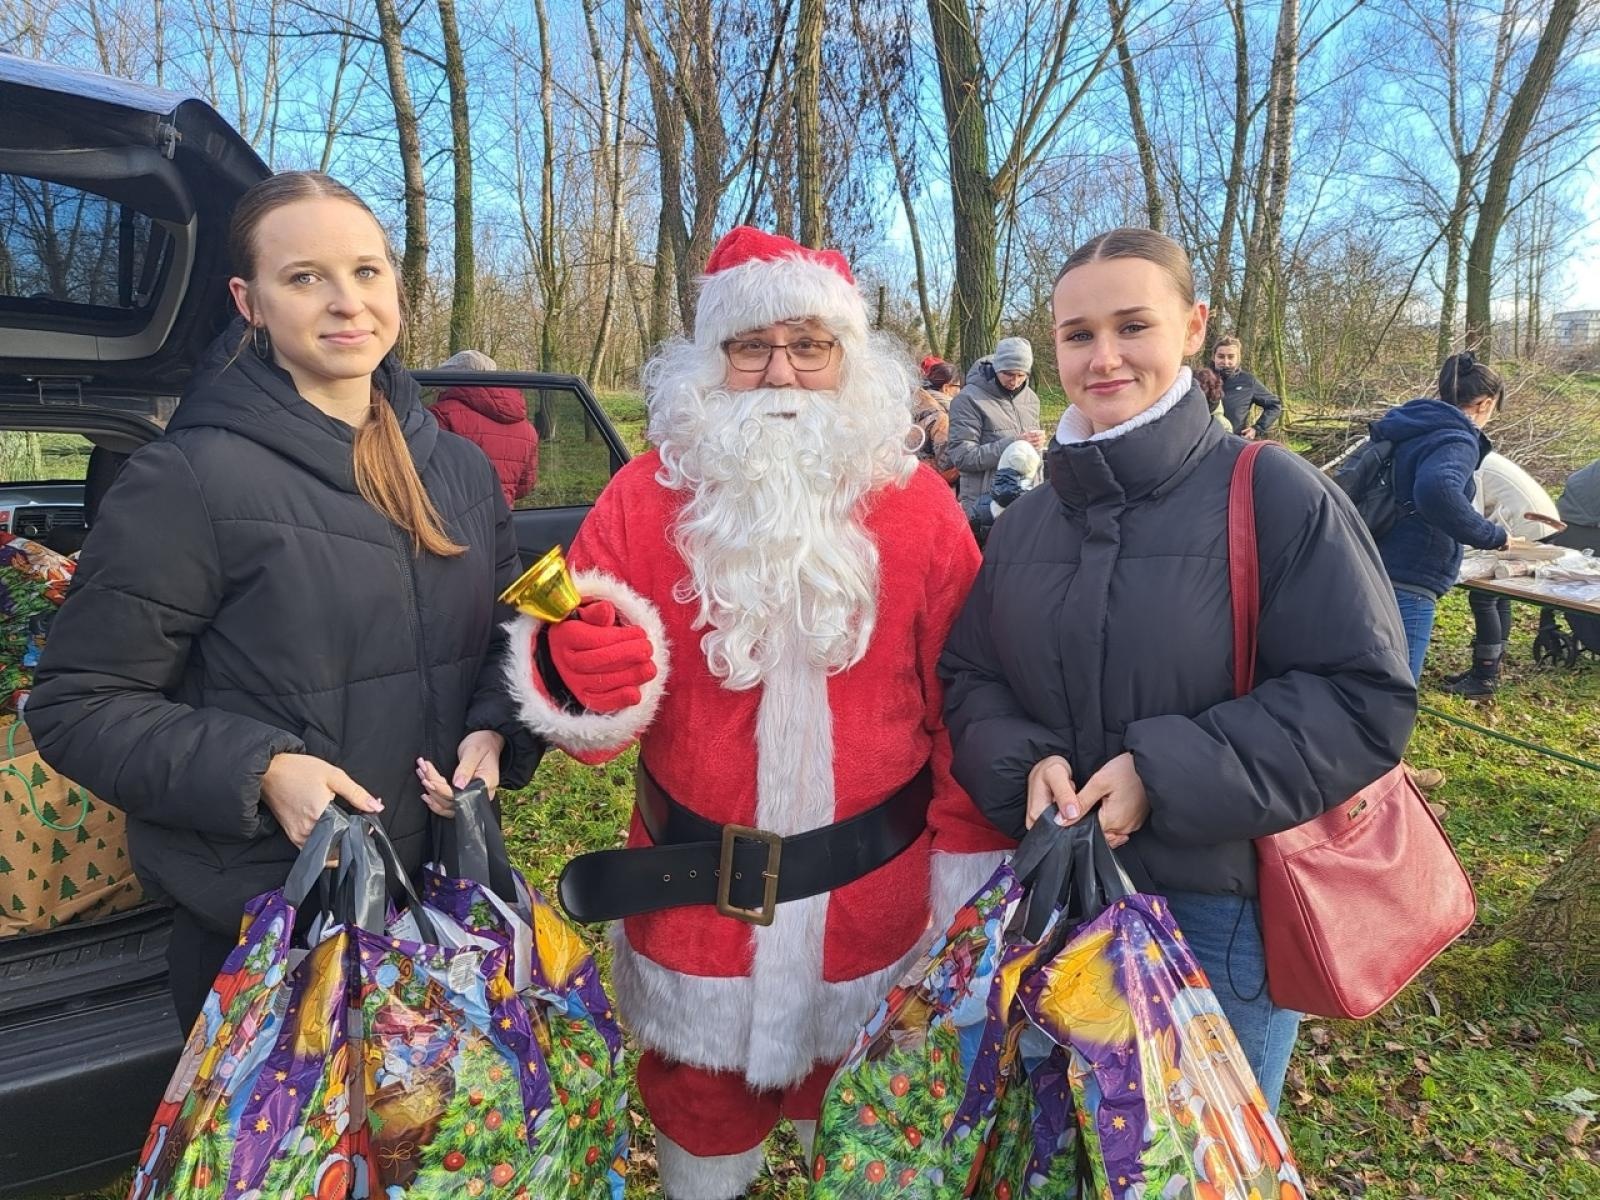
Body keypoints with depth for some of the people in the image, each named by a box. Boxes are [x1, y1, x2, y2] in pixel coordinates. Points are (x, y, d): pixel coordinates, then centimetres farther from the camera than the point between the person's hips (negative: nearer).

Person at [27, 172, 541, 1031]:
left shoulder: (460, 468, 3)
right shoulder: (189, 480, -14)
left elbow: (505, 635, 12)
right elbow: (79, 704, -10)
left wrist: (492, 732, -8)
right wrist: (258, 772, -23)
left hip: (441, 895, 6)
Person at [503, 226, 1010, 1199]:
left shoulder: (917, 503, -6)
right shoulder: (646, 496, -7)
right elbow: (586, 717, -9)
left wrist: (972, 862, -3)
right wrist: (581, 674, -31)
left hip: (872, 902, 1)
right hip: (695, 903, 0)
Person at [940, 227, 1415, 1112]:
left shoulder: (1274, 495, -12)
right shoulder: (1027, 521, 3)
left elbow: (1365, 699, -15)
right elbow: (966, 677, 6)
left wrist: (1166, 775, -22)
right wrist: (1023, 762, -15)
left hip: (1225, 911, -4)